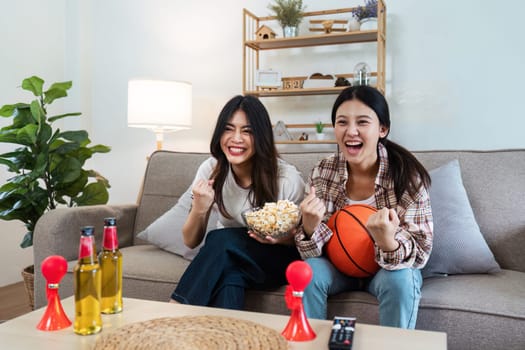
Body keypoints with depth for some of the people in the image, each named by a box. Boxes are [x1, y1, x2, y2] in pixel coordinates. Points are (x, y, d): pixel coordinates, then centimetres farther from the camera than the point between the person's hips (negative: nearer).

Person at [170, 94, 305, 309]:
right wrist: (199, 209, -26)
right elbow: (191, 242, -4)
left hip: (275, 259, -1)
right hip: (224, 261, 2)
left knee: (221, 240, -30)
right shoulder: (211, 170, -11)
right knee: (229, 275, -36)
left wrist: (280, 239, -27)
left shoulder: (287, 179, -19)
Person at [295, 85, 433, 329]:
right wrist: (310, 226, -34)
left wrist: (387, 243, -42)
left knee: (399, 280, -31)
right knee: (309, 271, -26)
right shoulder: (322, 172, -14)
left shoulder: (406, 175, -21)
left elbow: (420, 251, -20)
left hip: (389, 269, -1)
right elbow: (311, 252, -10)